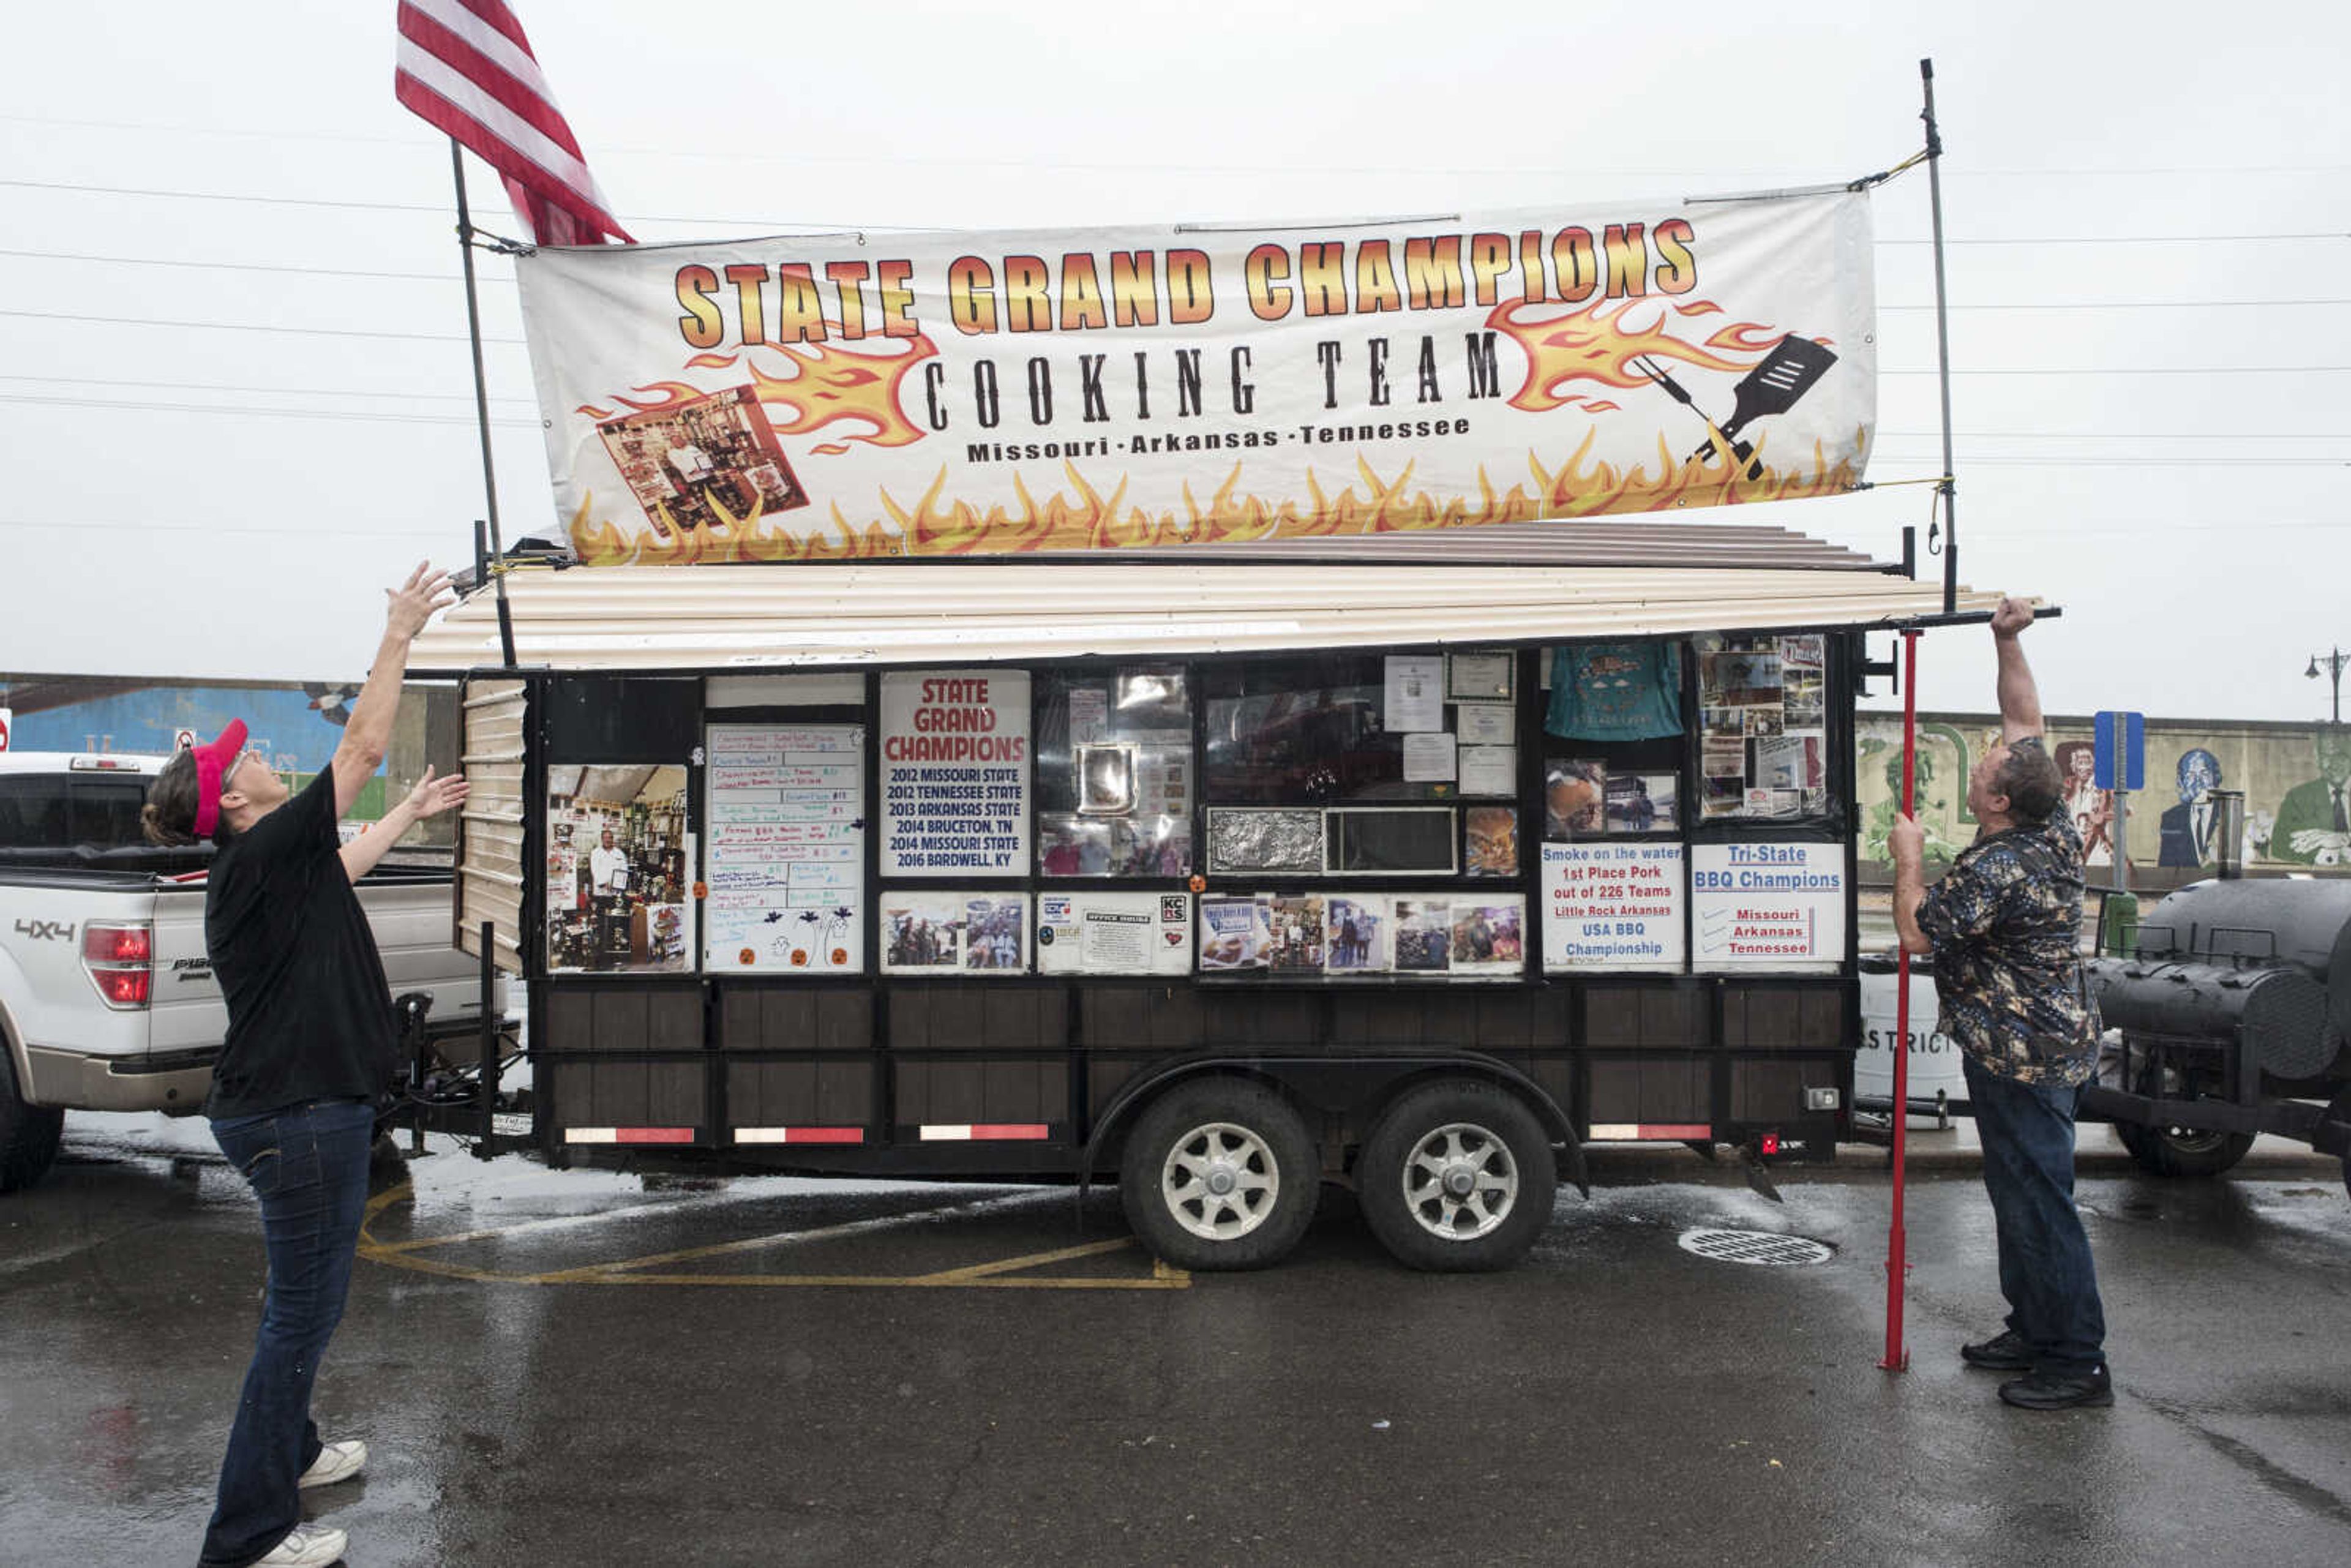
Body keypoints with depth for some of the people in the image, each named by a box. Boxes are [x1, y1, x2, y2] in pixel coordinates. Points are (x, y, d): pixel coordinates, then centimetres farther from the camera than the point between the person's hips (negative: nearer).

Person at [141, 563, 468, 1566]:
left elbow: (343, 865, 32)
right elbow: (362, 748, -18)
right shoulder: (262, 857, -18)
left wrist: (413, 813, 42)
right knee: (304, 1307, -2)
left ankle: (288, 1451, 43)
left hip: (296, 1110, 10)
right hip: (298, 1117, -10)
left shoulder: (265, 868, 9)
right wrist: (398, 637, -10)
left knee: (307, 1296, 25)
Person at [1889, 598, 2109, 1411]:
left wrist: (1908, 854, -8)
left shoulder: (1997, 868, -25)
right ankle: (2034, 1331, 29)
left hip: (2021, 1060, -10)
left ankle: (2078, 1363, 6)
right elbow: (2025, 720, 12)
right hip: (2047, 1047, 10)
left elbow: (1917, 929, -20)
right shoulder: (2053, 826, 2)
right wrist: (2008, 642, 7)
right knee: (2019, 1197, 18)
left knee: (2039, 1204, -2)